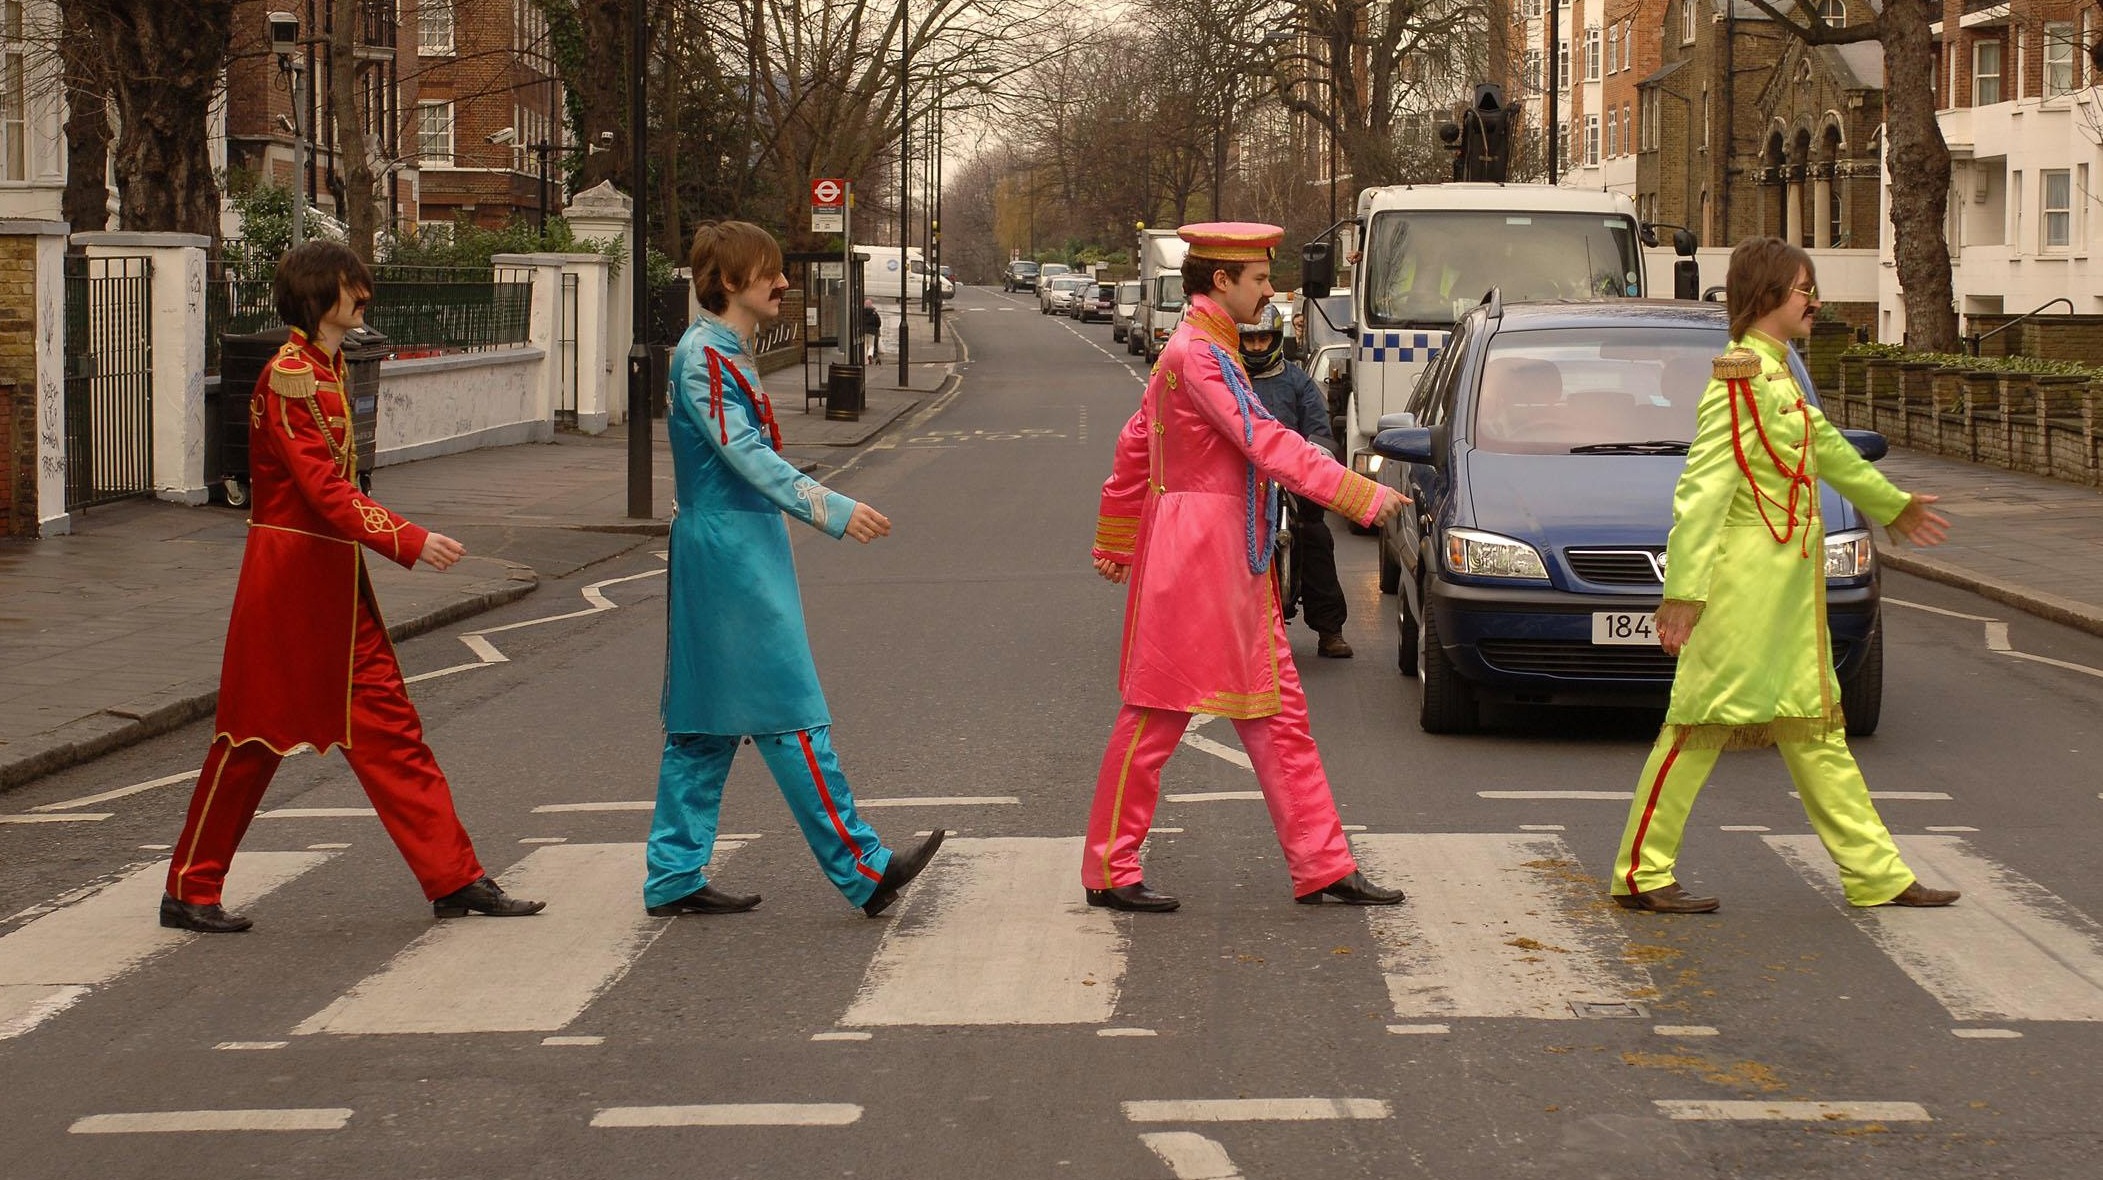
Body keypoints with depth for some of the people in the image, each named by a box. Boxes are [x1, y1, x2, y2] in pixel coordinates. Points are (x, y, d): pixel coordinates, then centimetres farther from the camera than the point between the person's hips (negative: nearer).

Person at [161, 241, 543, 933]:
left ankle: (454, 881, 5)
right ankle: (190, 891, 12)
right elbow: (324, 489, -24)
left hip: (336, 577, 9)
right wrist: (411, 542, -30)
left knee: (387, 725, 5)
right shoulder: (288, 377, -16)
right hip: (290, 574, -9)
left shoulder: (327, 371, 14)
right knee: (256, 733, 0)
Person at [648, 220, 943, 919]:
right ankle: (863, 870, -5)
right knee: (791, 716, -7)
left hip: (738, 553, 10)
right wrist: (831, 512, -26)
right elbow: (745, 456, -21)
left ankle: (674, 877, 14)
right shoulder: (702, 356, -13)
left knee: (704, 722, 10)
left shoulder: (728, 354, 17)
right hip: (733, 554, -10)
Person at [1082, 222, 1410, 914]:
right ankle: (1110, 871, 7)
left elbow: (1133, 448, 21)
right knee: (1159, 713, -2)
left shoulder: (1200, 350, 15)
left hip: (1236, 565, 10)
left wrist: (1115, 542, 27)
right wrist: (1362, 497, -23)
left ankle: (1322, 866, 11)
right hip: (1195, 552, -10)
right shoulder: (1199, 353, -16)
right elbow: (1266, 443, -23)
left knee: (1278, 714, 9)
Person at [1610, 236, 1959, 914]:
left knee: (1814, 725, 11)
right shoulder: (1742, 378, -14)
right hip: (1744, 573, -10)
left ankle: (1877, 874, 14)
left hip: (1789, 582, 10)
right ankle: (1641, 873, 2)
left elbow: (1825, 448, 32)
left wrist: (1893, 505, 46)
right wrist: (1683, 590, -26)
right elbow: (1702, 487, -20)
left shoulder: (1775, 375, 15)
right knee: (1706, 717, -5)